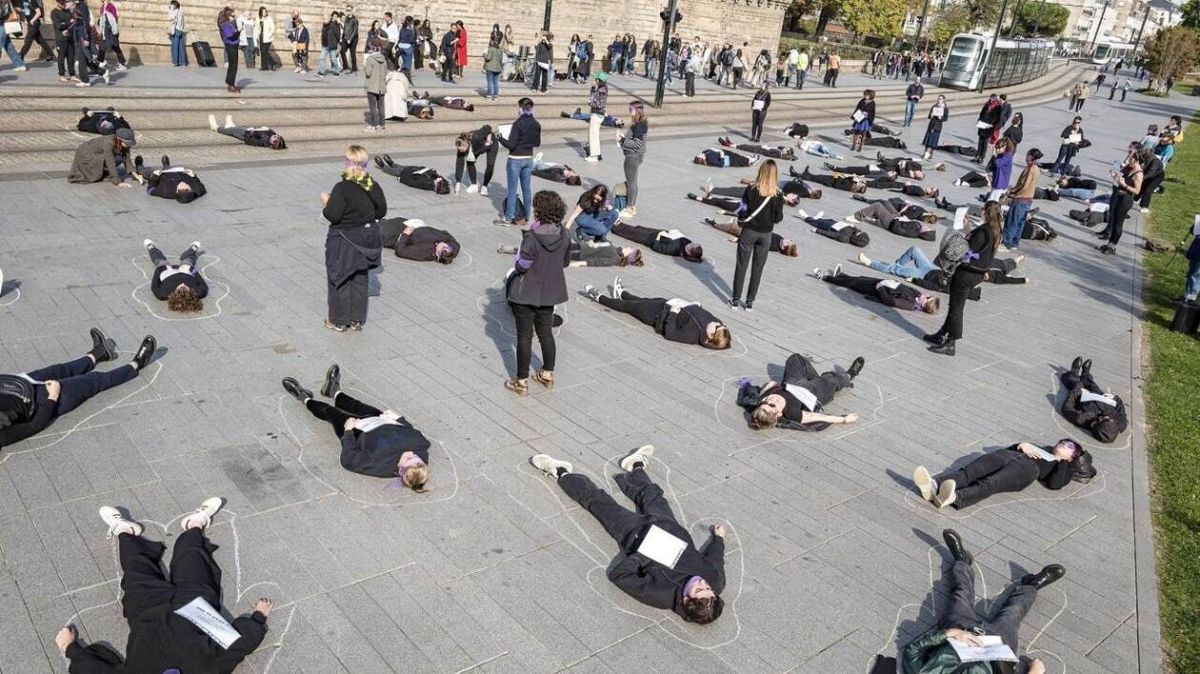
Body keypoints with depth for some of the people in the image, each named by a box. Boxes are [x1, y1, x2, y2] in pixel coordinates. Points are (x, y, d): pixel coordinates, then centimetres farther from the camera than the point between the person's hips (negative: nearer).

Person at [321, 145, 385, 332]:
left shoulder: (342, 188, -22)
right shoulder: (374, 186, -5)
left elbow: (333, 216, -22)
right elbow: (382, 211, 4)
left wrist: (325, 203, -4)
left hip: (344, 241, -5)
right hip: (366, 238, 5)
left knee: (340, 281, 10)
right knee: (360, 280, 16)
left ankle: (339, 321, 20)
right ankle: (357, 320, 24)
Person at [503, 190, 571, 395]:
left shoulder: (531, 237, -24)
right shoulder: (563, 235, -6)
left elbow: (522, 266, -21)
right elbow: (565, 261, 6)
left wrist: (515, 265, 0)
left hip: (526, 293, -6)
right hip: (550, 292, 6)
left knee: (524, 336, 6)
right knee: (546, 333, 20)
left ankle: (521, 382, 14)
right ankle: (548, 374, 33)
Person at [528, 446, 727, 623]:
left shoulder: (661, 595, -40)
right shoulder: (716, 580, -30)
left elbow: (617, 573, -29)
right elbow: (714, 559, -4)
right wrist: (719, 536, 11)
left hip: (639, 535, -4)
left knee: (601, 503, 10)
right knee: (652, 497, 26)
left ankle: (561, 473, 34)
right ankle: (636, 466, 59)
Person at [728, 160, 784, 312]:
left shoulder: (751, 190, -14)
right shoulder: (778, 195, -11)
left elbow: (743, 210, -8)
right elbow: (778, 218, -7)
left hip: (749, 232, -1)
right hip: (765, 235, 1)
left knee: (741, 266, 10)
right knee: (757, 269, 11)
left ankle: (735, 299, 14)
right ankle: (750, 302, 16)